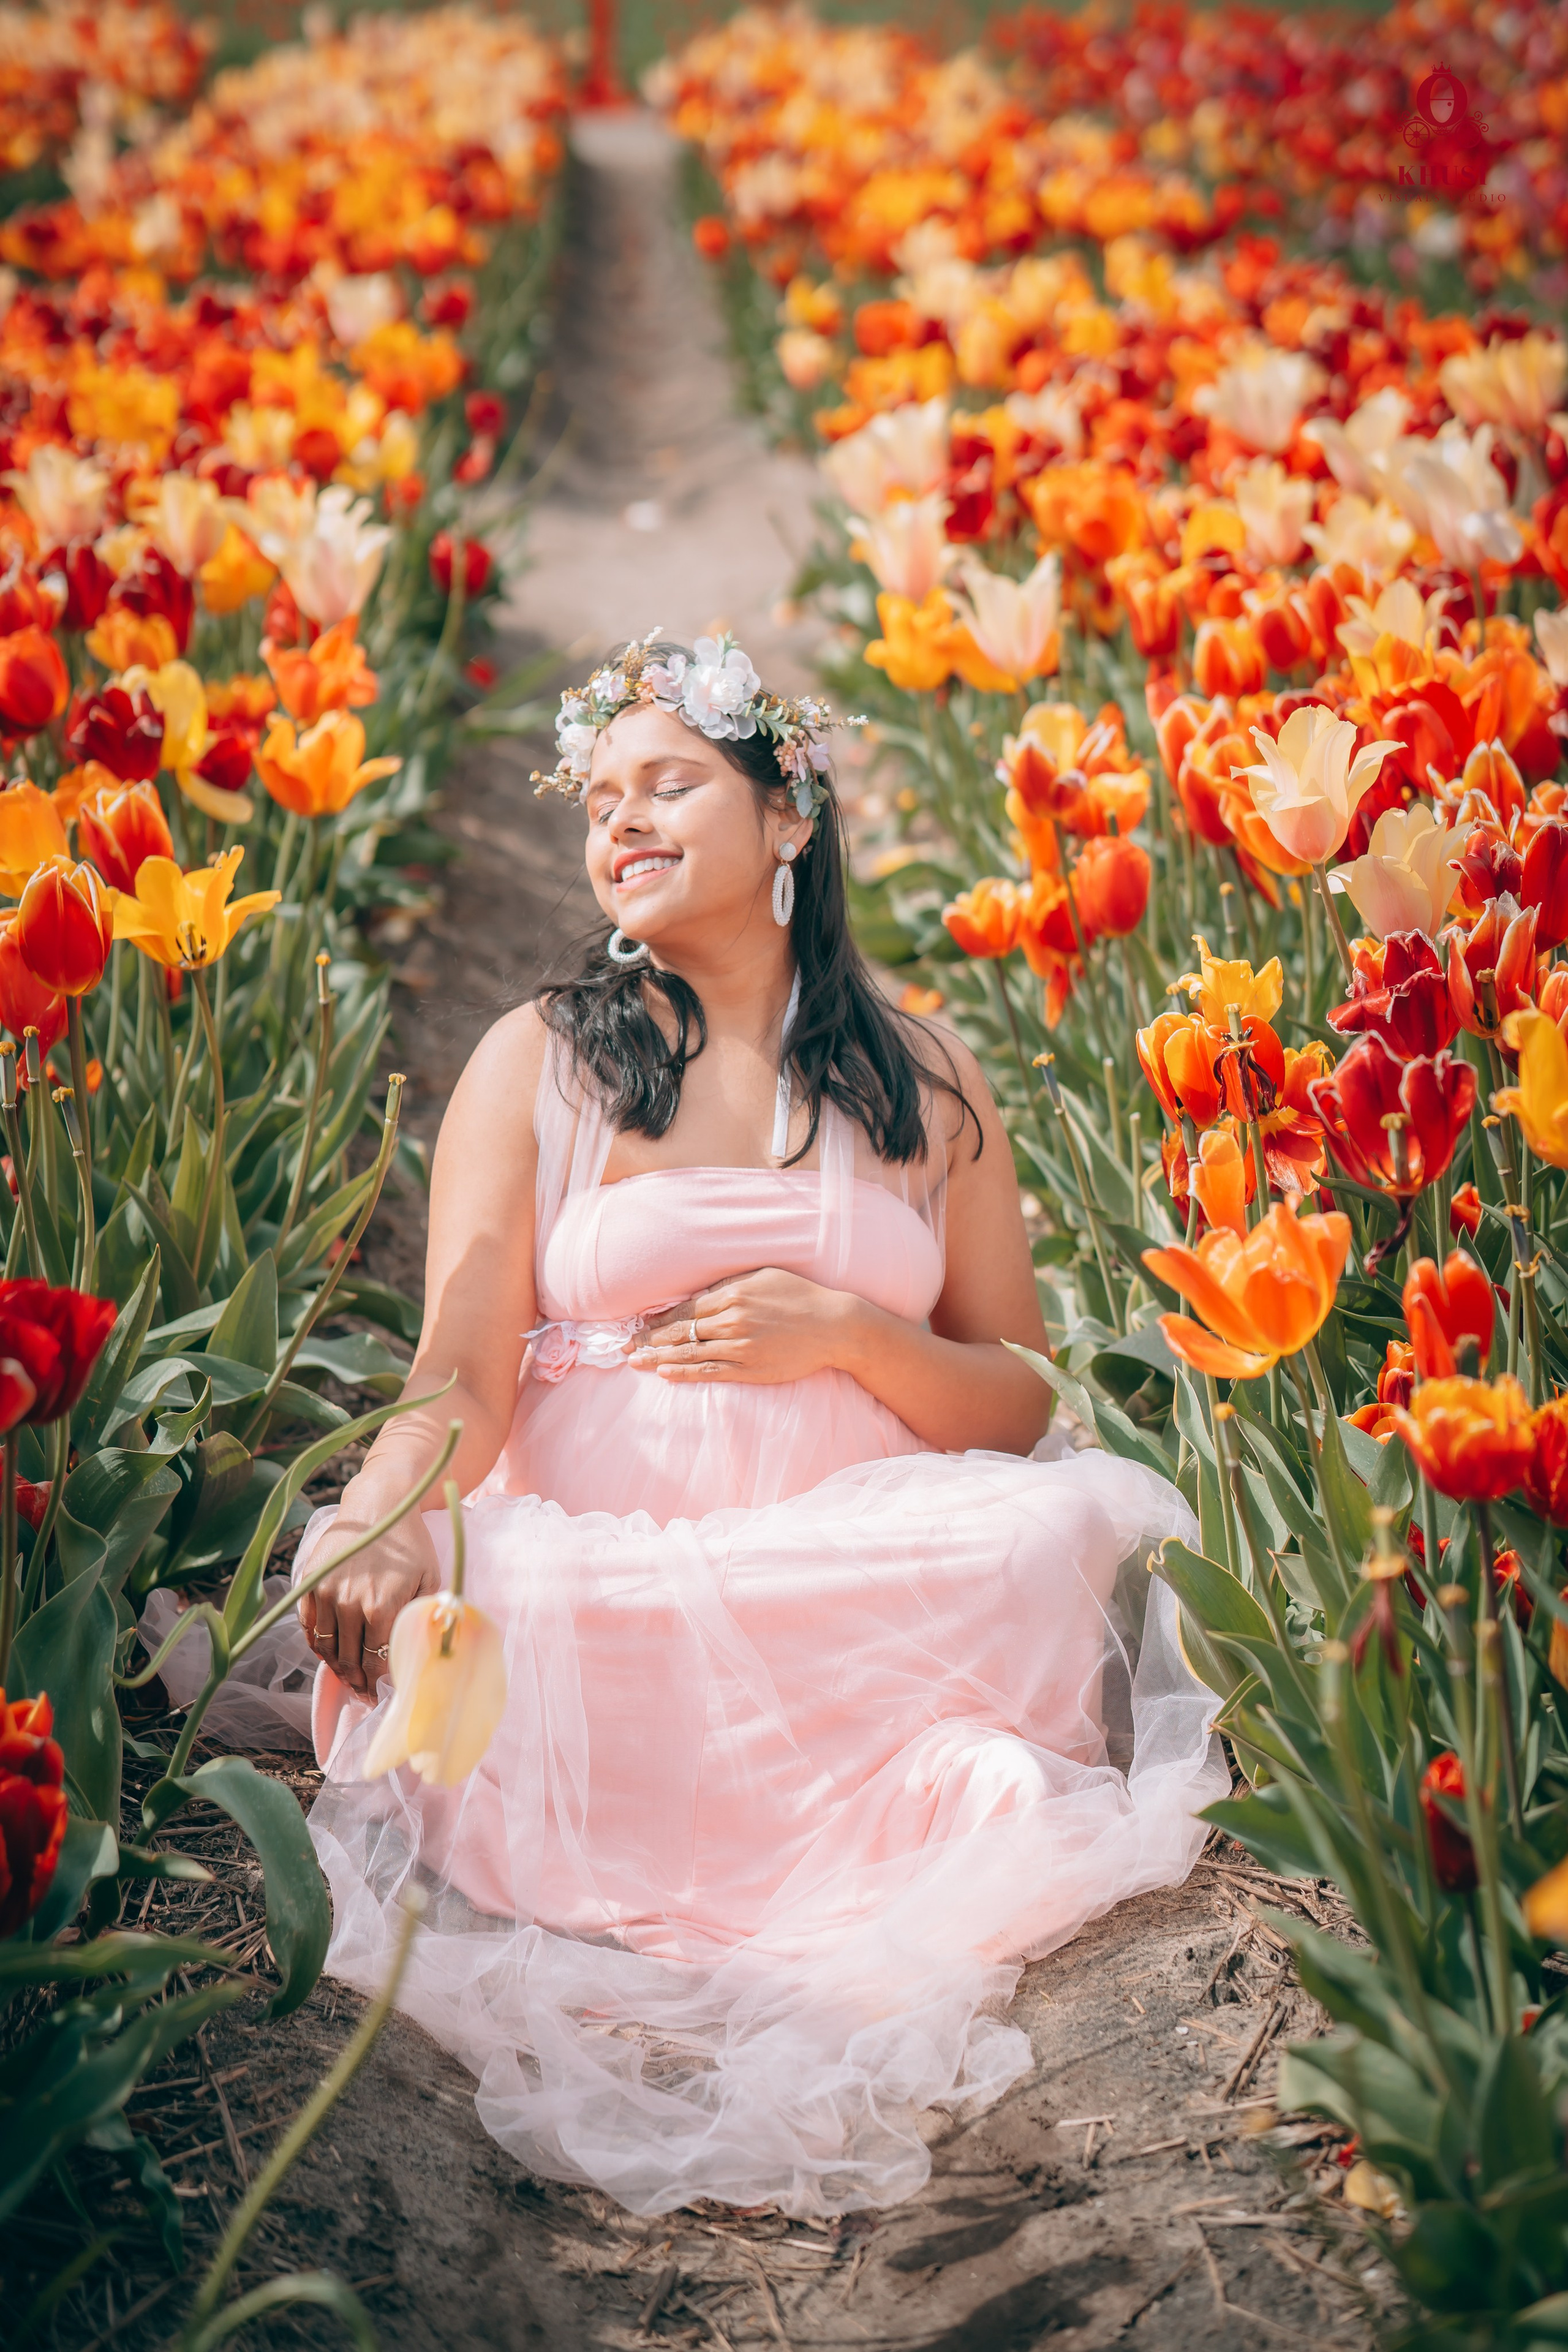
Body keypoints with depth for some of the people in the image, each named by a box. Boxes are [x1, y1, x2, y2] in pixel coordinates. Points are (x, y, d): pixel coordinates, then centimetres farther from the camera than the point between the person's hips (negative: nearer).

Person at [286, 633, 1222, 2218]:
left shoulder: (924, 1083, 14)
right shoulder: (539, 1060, 9)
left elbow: (1020, 1407, 15)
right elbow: (461, 1377, -4)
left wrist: (848, 1333, -6)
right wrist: (387, 1520, -27)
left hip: (876, 1578, 1)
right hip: (601, 1578, 0)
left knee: (1077, 1524, -31)